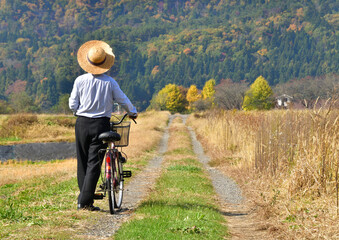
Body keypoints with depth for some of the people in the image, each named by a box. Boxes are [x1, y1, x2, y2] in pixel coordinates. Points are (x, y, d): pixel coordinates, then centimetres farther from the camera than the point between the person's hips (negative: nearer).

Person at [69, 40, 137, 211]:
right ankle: (85, 201, -7)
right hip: (101, 125, -1)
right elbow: (123, 100, 4)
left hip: (82, 124, 1)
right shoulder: (109, 82, -5)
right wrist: (133, 112, 24)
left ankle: (84, 197, 17)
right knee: (94, 163, -1)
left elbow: (73, 105, 0)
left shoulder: (80, 81, -4)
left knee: (82, 162, 12)